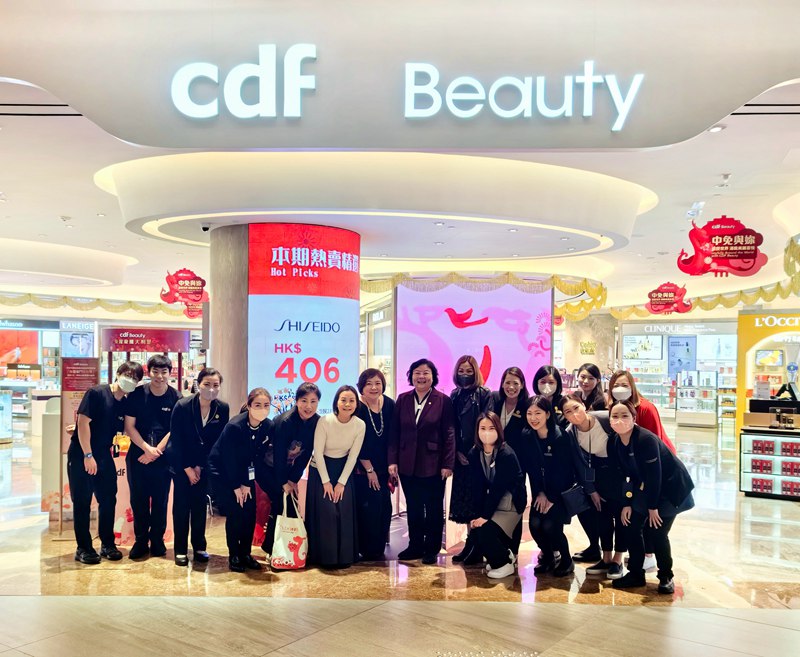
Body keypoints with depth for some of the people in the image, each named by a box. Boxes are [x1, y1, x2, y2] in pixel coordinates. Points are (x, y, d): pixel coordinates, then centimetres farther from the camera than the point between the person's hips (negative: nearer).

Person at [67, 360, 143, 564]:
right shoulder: (96, 393, -13)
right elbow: (83, 422, -17)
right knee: (82, 502, 1)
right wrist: (88, 455, -19)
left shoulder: (125, 404, 5)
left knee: (108, 500, 7)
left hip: (104, 457, 6)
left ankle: (107, 544, 20)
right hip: (81, 455, -6)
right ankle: (83, 548, 11)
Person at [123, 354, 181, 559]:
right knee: (138, 499, 4)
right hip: (138, 454, 1)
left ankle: (157, 540, 18)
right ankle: (140, 541, 16)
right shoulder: (137, 394, -3)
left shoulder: (175, 398, -4)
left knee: (160, 500, 5)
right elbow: (129, 426, -3)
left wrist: (156, 451, -10)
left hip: (163, 456, 0)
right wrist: (147, 448, -12)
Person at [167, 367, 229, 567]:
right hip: (181, 462, -2)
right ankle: (180, 550, 5)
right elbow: (176, 440, -14)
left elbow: (217, 441, -6)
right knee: (181, 505, -1)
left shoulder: (223, 409, -12)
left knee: (200, 505, 4)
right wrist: (188, 468, -13)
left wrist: (200, 466, -7)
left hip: (204, 463, 2)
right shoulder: (182, 406, -19)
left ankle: (199, 547, 13)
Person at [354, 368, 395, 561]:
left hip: (383, 467, 5)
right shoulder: (357, 408, -14)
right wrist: (369, 470, -10)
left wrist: (392, 465, 4)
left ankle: (379, 548, 21)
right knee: (368, 507, -5)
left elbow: (392, 438, 6)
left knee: (384, 507, 6)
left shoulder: (390, 405, 0)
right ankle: (368, 550, 11)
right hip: (362, 468, -5)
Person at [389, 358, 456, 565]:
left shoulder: (443, 400, -5)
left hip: (433, 465, -3)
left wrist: (447, 464, -11)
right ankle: (415, 546, 25)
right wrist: (392, 460, -3)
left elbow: (449, 435, -7)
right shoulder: (403, 400, 4)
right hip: (407, 464, 3)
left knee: (434, 509, 9)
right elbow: (394, 432, 4)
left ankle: (432, 549, 20)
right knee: (413, 508, 13)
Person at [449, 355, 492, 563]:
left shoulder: (485, 395, -2)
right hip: (461, 455, 4)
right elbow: (451, 427, 9)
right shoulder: (454, 396, 11)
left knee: (478, 498, -4)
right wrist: (457, 451, -1)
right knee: (463, 499, 4)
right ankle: (470, 540, 13)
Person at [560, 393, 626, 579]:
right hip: (599, 471, 3)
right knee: (602, 512, 2)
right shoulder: (570, 433, -16)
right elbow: (579, 464, -5)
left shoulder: (606, 419, -28)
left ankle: (617, 560, 4)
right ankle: (606, 558, 13)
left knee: (621, 513, -3)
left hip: (621, 466, -3)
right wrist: (591, 490, -3)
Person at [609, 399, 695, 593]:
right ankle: (636, 574, 16)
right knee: (632, 527, 1)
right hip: (648, 488, 7)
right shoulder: (617, 442, -8)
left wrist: (652, 506, -20)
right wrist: (628, 503, -1)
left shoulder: (646, 439, -30)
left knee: (657, 532, -9)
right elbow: (631, 474, 1)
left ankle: (666, 577, 12)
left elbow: (655, 474, -26)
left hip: (672, 487, -7)